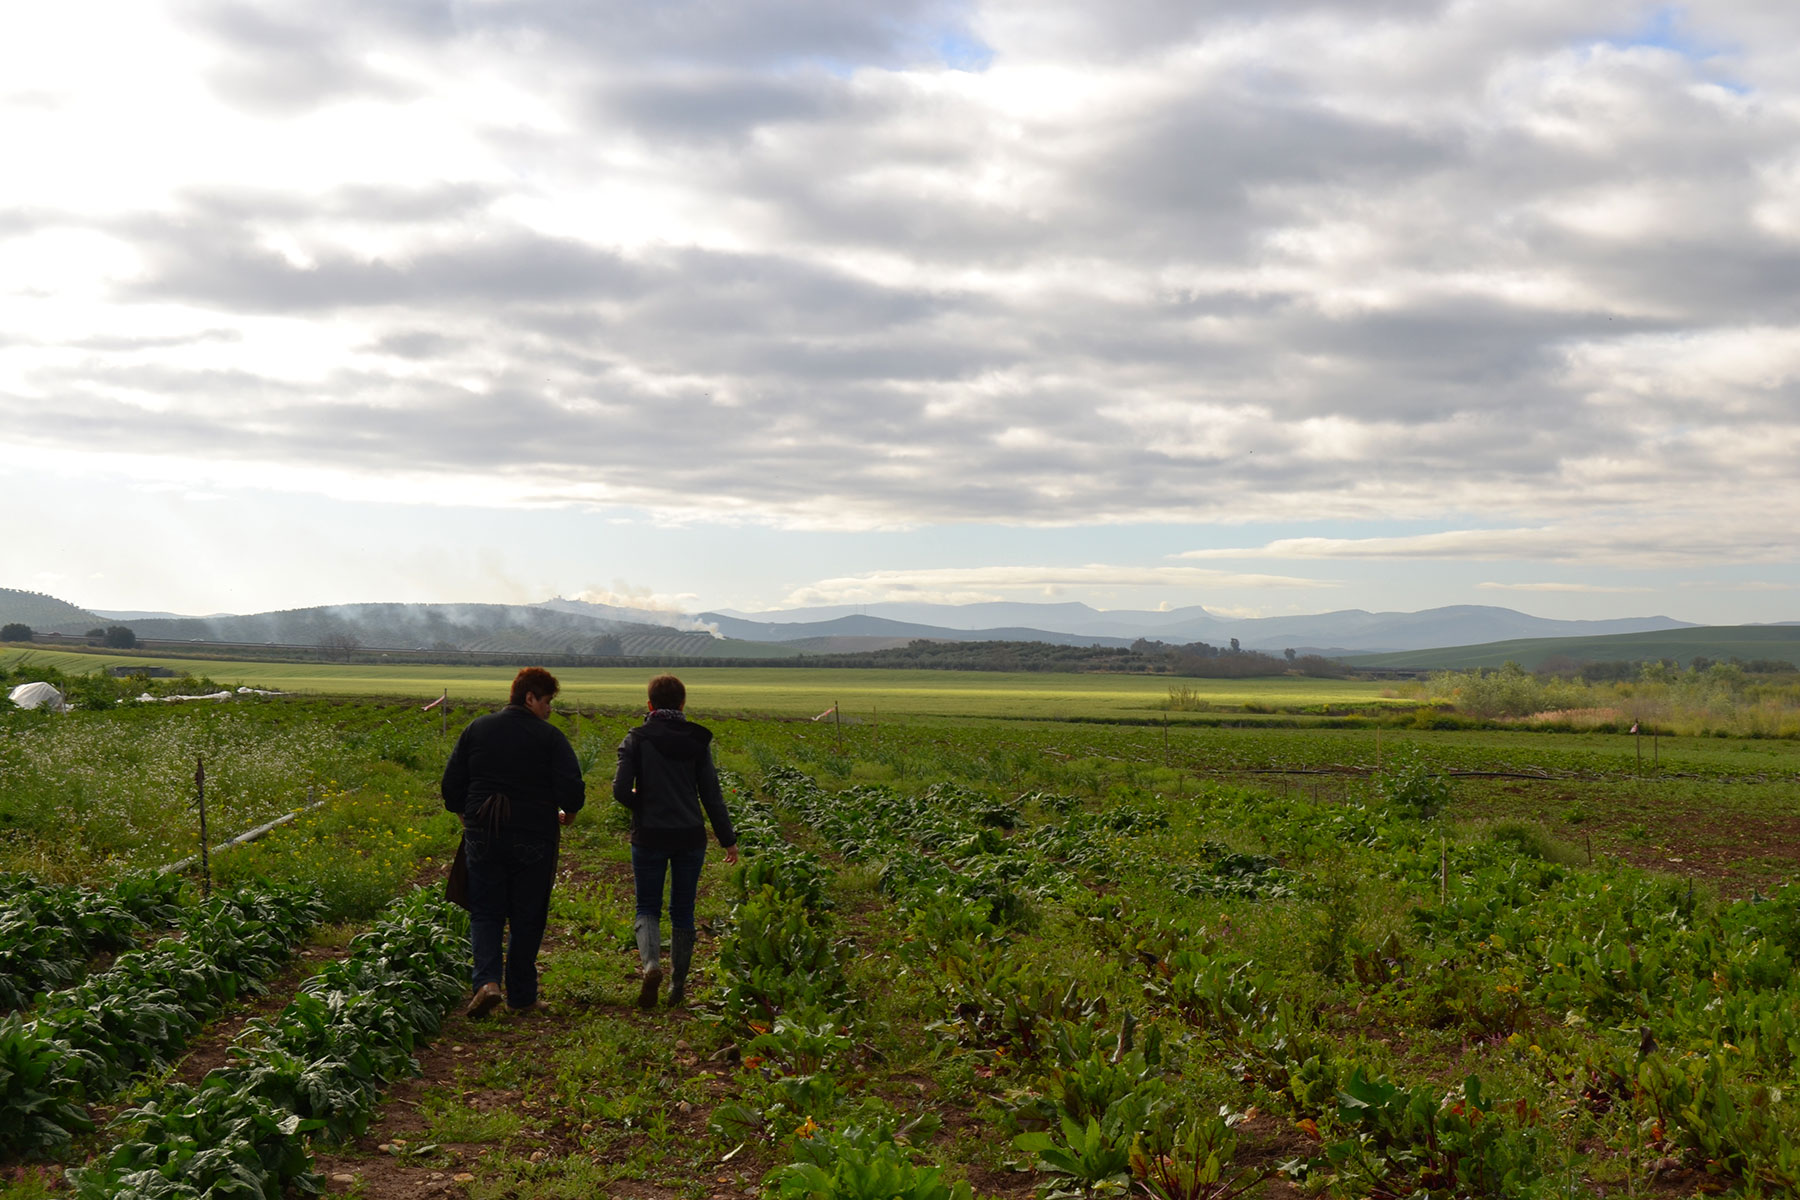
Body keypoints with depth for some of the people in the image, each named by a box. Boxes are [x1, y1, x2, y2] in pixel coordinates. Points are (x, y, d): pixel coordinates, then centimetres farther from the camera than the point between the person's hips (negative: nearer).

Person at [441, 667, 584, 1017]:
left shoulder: (476, 729, 6)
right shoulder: (550, 737, -5)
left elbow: (451, 785, 7)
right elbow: (572, 791, -12)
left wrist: (466, 816, 23)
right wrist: (567, 814, 9)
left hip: (483, 838, 3)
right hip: (534, 840, -2)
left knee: (485, 913, 9)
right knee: (527, 918, 9)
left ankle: (486, 980, -13)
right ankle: (521, 996, 15)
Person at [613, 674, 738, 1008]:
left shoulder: (636, 739, -5)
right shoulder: (697, 740, 0)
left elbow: (621, 790, -11)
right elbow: (711, 794, 0)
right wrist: (728, 839, 7)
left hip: (649, 837, -2)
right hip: (690, 837, 2)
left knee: (648, 908, 9)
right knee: (682, 911, 13)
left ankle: (650, 964, -19)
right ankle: (678, 987, 17)